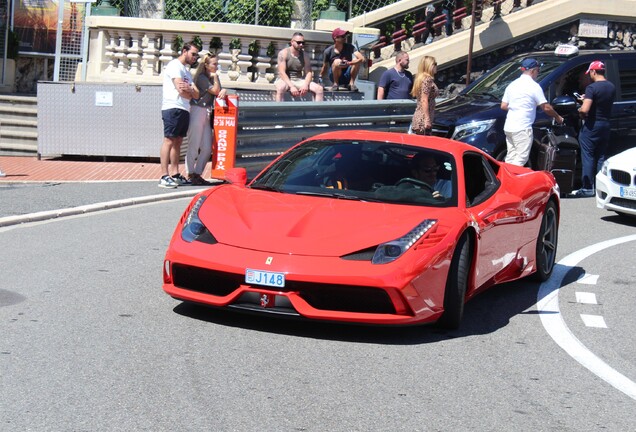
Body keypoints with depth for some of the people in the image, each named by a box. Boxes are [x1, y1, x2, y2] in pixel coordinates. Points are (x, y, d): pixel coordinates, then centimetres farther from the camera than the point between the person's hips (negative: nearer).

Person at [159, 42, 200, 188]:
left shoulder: (187, 71, 25)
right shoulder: (175, 65, -3)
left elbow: (196, 95, 14)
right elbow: (181, 91, -15)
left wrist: (189, 89, -8)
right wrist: (191, 93, 5)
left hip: (184, 110, 10)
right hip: (173, 108, -10)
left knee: (178, 142, 9)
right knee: (169, 141, -12)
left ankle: (175, 175, 12)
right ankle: (164, 177, -16)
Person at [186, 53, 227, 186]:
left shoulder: (213, 78, 18)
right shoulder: (201, 77, -7)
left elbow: (220, 92, 13)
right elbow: (215, 90, -11)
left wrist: (223, 91, -9)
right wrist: (215, 77, 0)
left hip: (207, 114, 8)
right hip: (197, 111, -8)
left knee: (207, 148, 5)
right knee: (194, 146, -5)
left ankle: (197, 174, 12)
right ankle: (190, 175, 0)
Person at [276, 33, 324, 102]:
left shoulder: (305, 55, 5)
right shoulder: (284, 53, -8)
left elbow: (308, 72, 0)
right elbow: (282, 73, -17)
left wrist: (305, 85, -22)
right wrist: (291, 87, -31)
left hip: (299, 81, 5)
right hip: (285, 80, -4)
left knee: (319, 89, -16)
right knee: (280, 88, -40)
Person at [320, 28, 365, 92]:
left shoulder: (349, 47, -9)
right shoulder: (328, 51, -10)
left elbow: (362, 58, -23)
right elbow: (325, 67, 3)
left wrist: (349, 63, -38)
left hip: (347, 76, 2)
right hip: (334, 76, -2)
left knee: (356, 60, -23)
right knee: (337, 61, -31)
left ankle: (351, 83, -12)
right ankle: (335, 84, -15)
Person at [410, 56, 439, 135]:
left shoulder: (421, 78, 16)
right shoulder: (428, 79, -12)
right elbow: (424, 101, -18)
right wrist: (427, 119, -20)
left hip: (419, 119, 9)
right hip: (423, 120, -9)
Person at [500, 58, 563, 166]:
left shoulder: (512, 85, 14)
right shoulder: (533, 86, -7)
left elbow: (503, 106, 15)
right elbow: (546, 108, -6)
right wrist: (558, 117, 8)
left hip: (508, 127, 8)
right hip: (522, 129, -8)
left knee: (510, 158, 12)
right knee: (521, 159, -7)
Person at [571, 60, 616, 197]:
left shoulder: (592, 88, -18)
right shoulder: (611, 87, 6)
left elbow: (584, 109, -27)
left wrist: (580, 111, -4)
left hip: (592, 126, -7)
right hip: (605, 125, 7)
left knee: (588, 157, -1)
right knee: (601, 157, 13)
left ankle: (587, 188, -3)